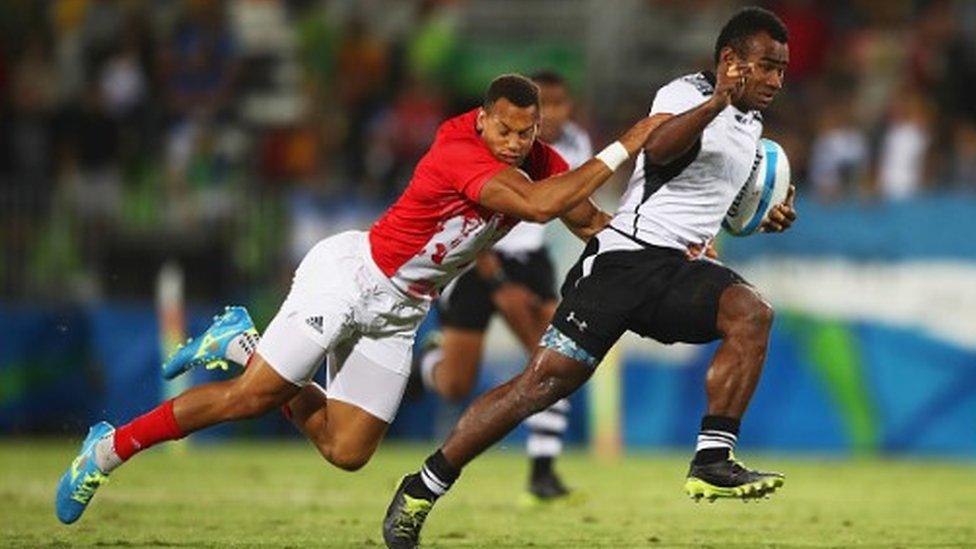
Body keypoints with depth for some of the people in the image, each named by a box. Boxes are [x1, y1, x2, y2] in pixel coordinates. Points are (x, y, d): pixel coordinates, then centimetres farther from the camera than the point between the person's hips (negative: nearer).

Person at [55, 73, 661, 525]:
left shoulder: (541, 163, -4)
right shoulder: (459, 154, -29)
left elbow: (591, 222, 9)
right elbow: (538, 206, -42)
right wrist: (623, 149, -39)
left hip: (397, 312, 8)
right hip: (350, 275, -8)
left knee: (346, 452, 4)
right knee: (250, 397, -14)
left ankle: (242, 344, 22)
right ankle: (108, 449, 3)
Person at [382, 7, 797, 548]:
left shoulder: (749, 123, 19)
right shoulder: (685, 93, -7)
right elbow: (658, 148, -31)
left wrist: (762, 217, 23)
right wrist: (716, 102, -43)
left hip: (680, 268, 7)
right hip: (626, 254, -7)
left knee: (751, 314, -23)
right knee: (547, 379, -12)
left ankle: (712, 463, -23)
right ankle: (421, 490, -2)